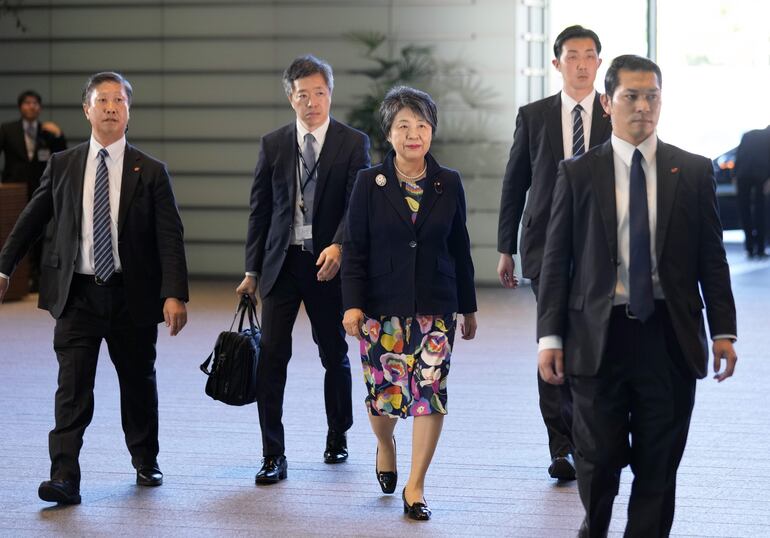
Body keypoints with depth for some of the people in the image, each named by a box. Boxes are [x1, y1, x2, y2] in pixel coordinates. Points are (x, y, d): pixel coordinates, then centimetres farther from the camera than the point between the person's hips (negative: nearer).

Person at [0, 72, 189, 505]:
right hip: (77, 294, 0)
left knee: (138, 384, 12)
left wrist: (174, 294, -16)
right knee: (73, 387, -7)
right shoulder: (63, 166, 4)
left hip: (132, 295, 0)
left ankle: (146, 462, 31)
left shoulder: (150, 172, -1)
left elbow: (170, 237, -6)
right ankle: (65, 478, -11)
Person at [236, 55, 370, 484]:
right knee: (271, 356, -8)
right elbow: (260, 210, 10)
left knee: (335, 356, 12)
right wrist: (252, 269, 6)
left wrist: (338, 247, -27)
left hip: (327, 263, -1)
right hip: (282, 263, 1)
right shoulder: (273, 145, 7)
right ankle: (273, 455, -6)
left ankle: (338, 437, 32)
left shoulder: (353, 143, -1)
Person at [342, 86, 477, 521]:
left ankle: (415, 486, 2)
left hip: (435, 306, 1)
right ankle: (386, 447, 40)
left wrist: (468, 308, 13)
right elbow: (355, 249, -1)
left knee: (431, 390, -8)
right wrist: (352, 304, -10)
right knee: (383, 390, 5)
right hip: (382, 306, -1)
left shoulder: (449, 184, 4)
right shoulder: (370, 183, -1)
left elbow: (460, 249, 10)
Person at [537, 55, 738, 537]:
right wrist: (550, 336, -3)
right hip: (599, 335, -1)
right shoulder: (577, 174, 3)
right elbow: (557, 260, 3)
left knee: (659, 463, 3)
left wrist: (723, 331, 0)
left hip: (670, 335, 1)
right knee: (598, 458, 4)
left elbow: (712, 257, 6)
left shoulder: (694, 172, 6)